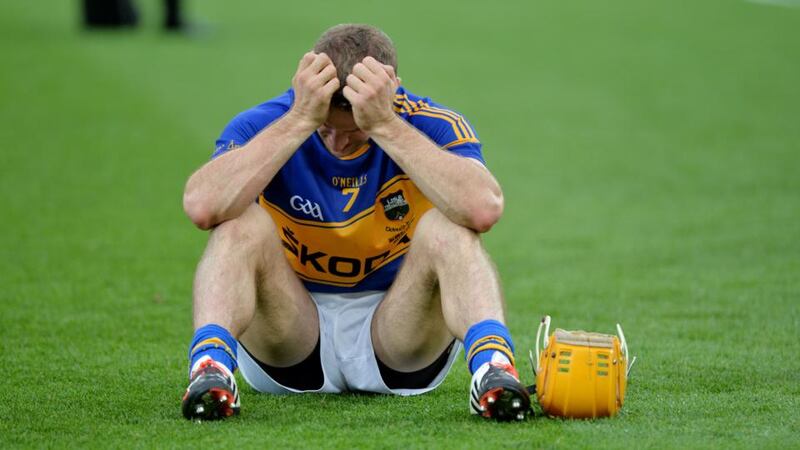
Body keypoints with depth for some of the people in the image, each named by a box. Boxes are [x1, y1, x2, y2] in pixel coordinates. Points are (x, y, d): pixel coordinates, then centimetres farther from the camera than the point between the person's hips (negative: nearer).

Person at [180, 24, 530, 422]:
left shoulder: (431, 126, -13)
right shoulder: (262, 124, -13)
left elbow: (483, 209, -36)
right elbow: (202, 206, -34)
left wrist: (386, 124, -37)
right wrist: (301, 120, -36)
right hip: (289, 343, 0)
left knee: (445, 226, -26)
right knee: (244, 221, -25)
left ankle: (491, 365, -47)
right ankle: (211, 366, -45)